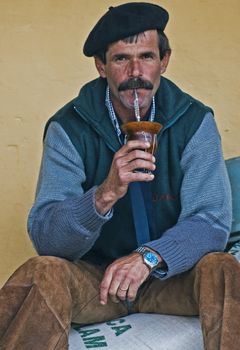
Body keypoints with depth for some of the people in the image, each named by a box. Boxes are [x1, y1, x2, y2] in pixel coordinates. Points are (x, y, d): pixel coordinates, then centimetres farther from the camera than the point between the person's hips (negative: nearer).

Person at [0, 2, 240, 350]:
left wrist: (149, 257, -31)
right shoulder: (68, 128, -11)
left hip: (171, 274, 1)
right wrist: (105, 195, -36)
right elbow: (43, 237, -18)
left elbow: (211, 220, -13)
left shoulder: (194, 121, -8)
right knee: (41, 275, -30)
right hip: (94, 276, 0)